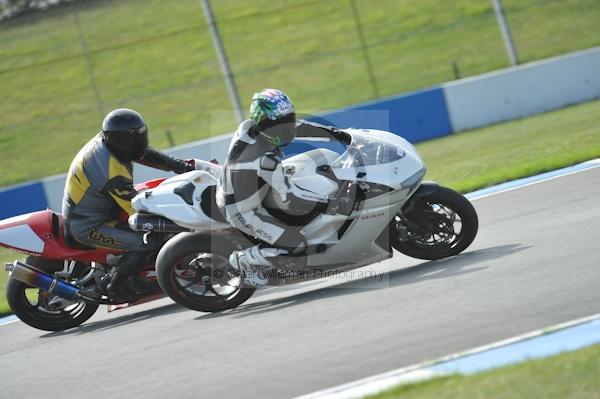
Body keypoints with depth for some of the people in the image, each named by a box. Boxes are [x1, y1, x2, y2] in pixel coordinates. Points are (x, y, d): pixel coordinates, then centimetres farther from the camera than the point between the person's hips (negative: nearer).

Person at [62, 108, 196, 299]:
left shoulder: (106, 141, -4)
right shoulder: (112, 170, -32)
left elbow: (146, 154, 3)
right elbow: (136, 208, -30)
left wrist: (181, 165, -8)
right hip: (88, 227, -10)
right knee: (149, 242, -21)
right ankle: (114, 283, -5)